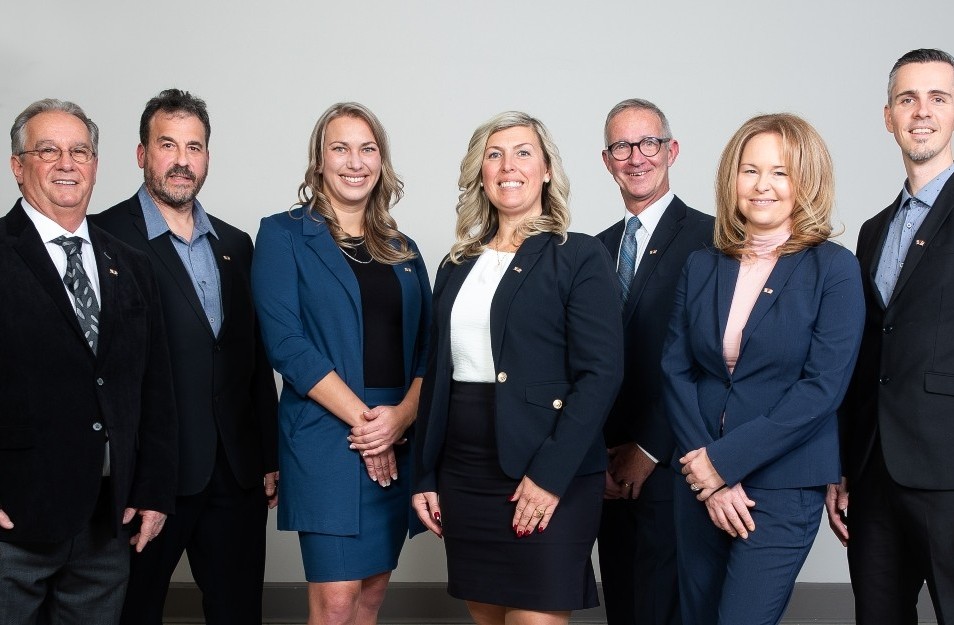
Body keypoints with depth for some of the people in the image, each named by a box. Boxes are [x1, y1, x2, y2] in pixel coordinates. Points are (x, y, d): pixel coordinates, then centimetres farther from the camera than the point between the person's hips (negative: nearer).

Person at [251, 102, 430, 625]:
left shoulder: (402, 250, 14)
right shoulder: (284, 235, 0)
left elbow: (425, 348, 9)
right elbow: (285, 342, -10)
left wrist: (401, 416, -10)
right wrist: (362, 417, -14)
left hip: (399, 441, 5)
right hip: (326, 438, -5)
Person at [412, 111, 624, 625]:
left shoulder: (579, 256, -4)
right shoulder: (458, 265, 13)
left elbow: (601, 373, -11)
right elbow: (437, 376, 14)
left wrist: (549, 474, -18)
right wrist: (424, 476, 9)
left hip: (549, 480, -5)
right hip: (463, 476, 5)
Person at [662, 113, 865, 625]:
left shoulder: (834, 269, -6)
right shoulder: (701, 267, 6)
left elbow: (823, 387, -13)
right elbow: (675, 371, 1)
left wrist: (725, 460, -15)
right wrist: (708, 477, -9)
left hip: (783, 483, -4)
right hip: (699, 480, 4)